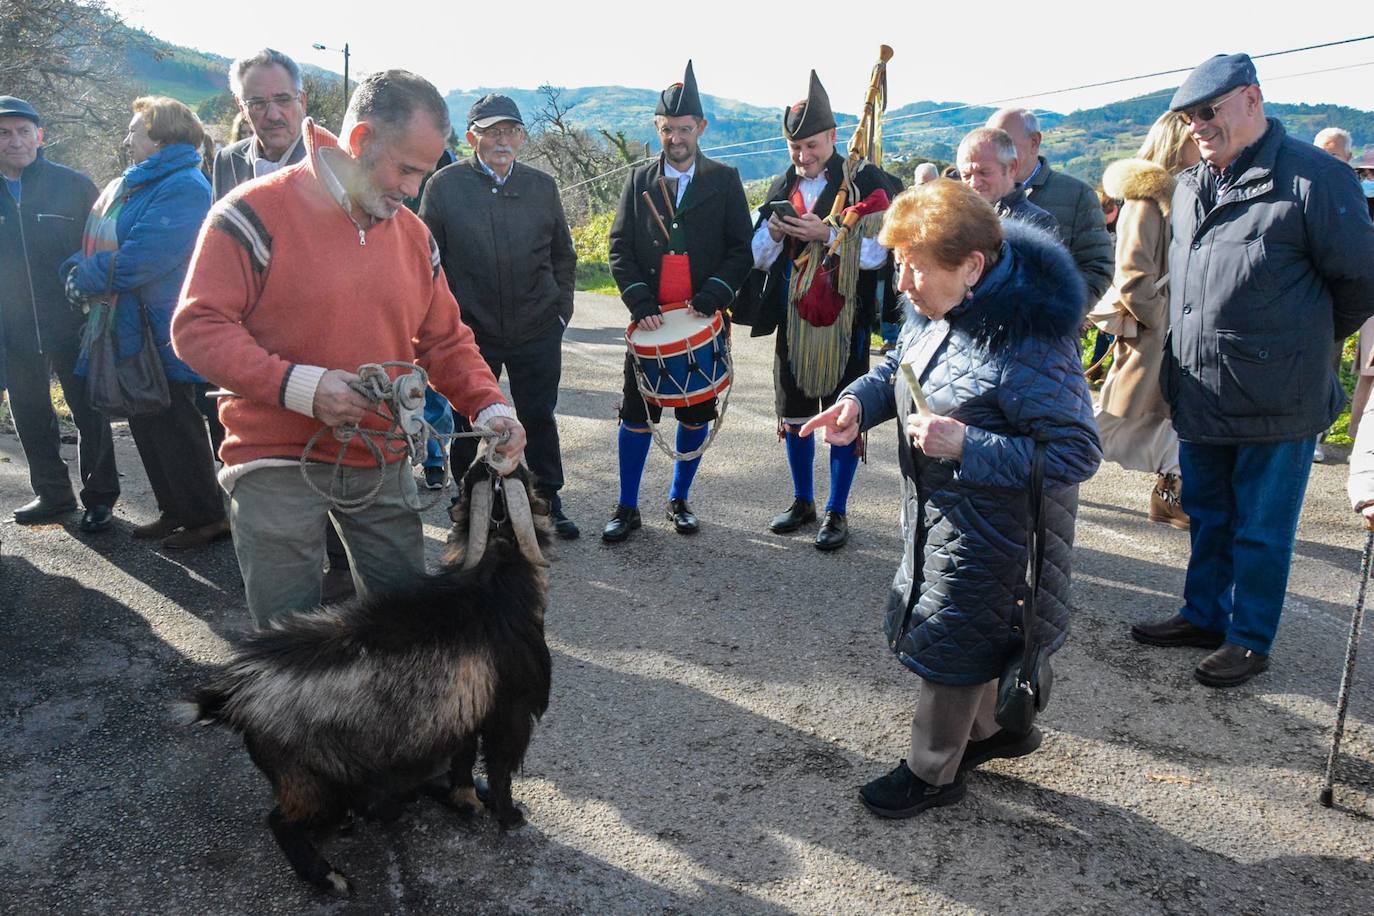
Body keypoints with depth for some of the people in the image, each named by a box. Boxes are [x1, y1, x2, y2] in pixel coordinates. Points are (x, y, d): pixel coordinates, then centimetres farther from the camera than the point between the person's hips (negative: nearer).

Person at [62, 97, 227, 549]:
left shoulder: (184, 187, -16)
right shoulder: (123, 187, 15)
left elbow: (142, 258, -22)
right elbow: (93, 243, 17)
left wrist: (86, 277, -9)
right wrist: (80, 269, -4)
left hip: (164, 331, -9)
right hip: (130, 329, 9)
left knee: (174, 424, -2)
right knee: (146, 422, 14)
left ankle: (207, 516, 10)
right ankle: (175, 510, 25)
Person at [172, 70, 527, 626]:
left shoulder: (413, 234, 8)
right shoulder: (259, 212, -10)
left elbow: (446, 341, 13)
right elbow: (197, 326, -13)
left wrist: (488, 407, -4)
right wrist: (299, 385, -24)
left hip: (381, 466, 5)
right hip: (277, 464, -5)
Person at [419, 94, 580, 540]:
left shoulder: (542, 186, 6)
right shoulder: (445, 185, -2)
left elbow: (563, 256, 14)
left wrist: (561, 310, 7)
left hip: (537, 332, 2)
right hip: (469, 332, -2)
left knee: (540, 418, 11)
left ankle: (549, 503, 26)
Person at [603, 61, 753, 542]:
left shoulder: (725, 180, 4)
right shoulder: (639, 179, 7)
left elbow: (741, 248, 1)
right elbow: (620, 248, 4)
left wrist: (715, 292, -14)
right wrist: (638, 300, -10)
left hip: (705, 319, 0)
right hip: (649, 319, 1)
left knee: (696, 415, 7)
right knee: (636, 414, 2)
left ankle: (679, 500, 25)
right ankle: (627, 508, 14)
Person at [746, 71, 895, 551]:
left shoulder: (865, 182, -5)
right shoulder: (781, 187, 10)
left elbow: (877, 253, -12)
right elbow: (760, 259, 11)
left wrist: (827, 234, -22)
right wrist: (773, 234, -9)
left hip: (844, 321, -5)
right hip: (792, 318, 5)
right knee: (793, 414, 13)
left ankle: (837, 511, 17)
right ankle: (802, 501, 29)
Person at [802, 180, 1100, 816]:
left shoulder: (1029, 340, -30)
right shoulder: (940, 307, -5)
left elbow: (1076, 454, -27)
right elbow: (900, 364, 13)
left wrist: (965, 445, -33)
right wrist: (859, 401, -7)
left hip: (989, 528, -8)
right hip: (936, 513, 8)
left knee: (946, 643, 8)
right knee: (969, 629, 24)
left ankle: (931, 774, 32)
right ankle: (995, 729, 49)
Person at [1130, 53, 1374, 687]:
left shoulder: (1315, 177, -11)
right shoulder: (1190, 187, 10)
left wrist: (1304, 343, 8)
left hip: (1276, 401, -6)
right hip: (1198, 395, 7)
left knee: (1261, 528, 7)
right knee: (1205, 516, 19)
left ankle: (1250, 640, 23)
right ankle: (1203, 616, 35)